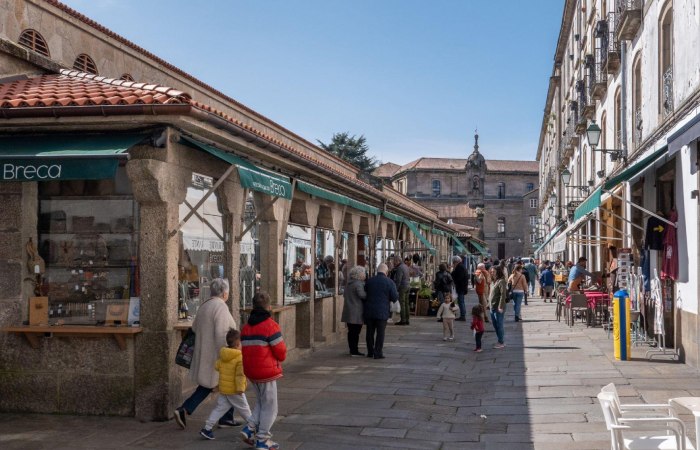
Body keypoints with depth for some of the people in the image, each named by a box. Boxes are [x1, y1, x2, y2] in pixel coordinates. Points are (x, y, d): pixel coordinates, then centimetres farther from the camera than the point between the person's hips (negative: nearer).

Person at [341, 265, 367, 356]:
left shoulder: (349, 284, 15)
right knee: (356, 331, -4)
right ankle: (354, 351, -2)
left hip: (349, 312, 9)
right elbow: (362, 295, -28)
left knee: (351, 331, 13)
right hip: (356, 312, -9)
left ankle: (352, 349, 19)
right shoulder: (358, 284, -14)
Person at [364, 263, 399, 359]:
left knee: (370, 332, 12)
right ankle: (378, 353, 1)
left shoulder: (369, 281, 2)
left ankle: (370, 352, 19)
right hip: (382, 312, -3)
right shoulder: (390, 282, -7)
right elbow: (395, 297, -8)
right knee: (380, 333, 3)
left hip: (369, 311, 3)